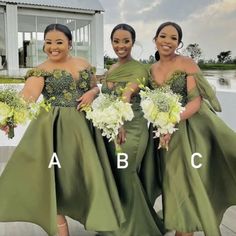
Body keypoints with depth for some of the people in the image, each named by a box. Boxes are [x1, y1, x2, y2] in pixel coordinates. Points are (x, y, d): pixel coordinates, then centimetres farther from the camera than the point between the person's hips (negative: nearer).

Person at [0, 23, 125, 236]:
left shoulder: (84, 64, 10)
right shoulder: (40, 71, -4)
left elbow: (95, 87, 21)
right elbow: (28, 96, -21)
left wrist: (91, 93, -4)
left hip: (84, 128, 4)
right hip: (55, 130, -3)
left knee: (85, 178, 10)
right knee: (55, 181, -1)